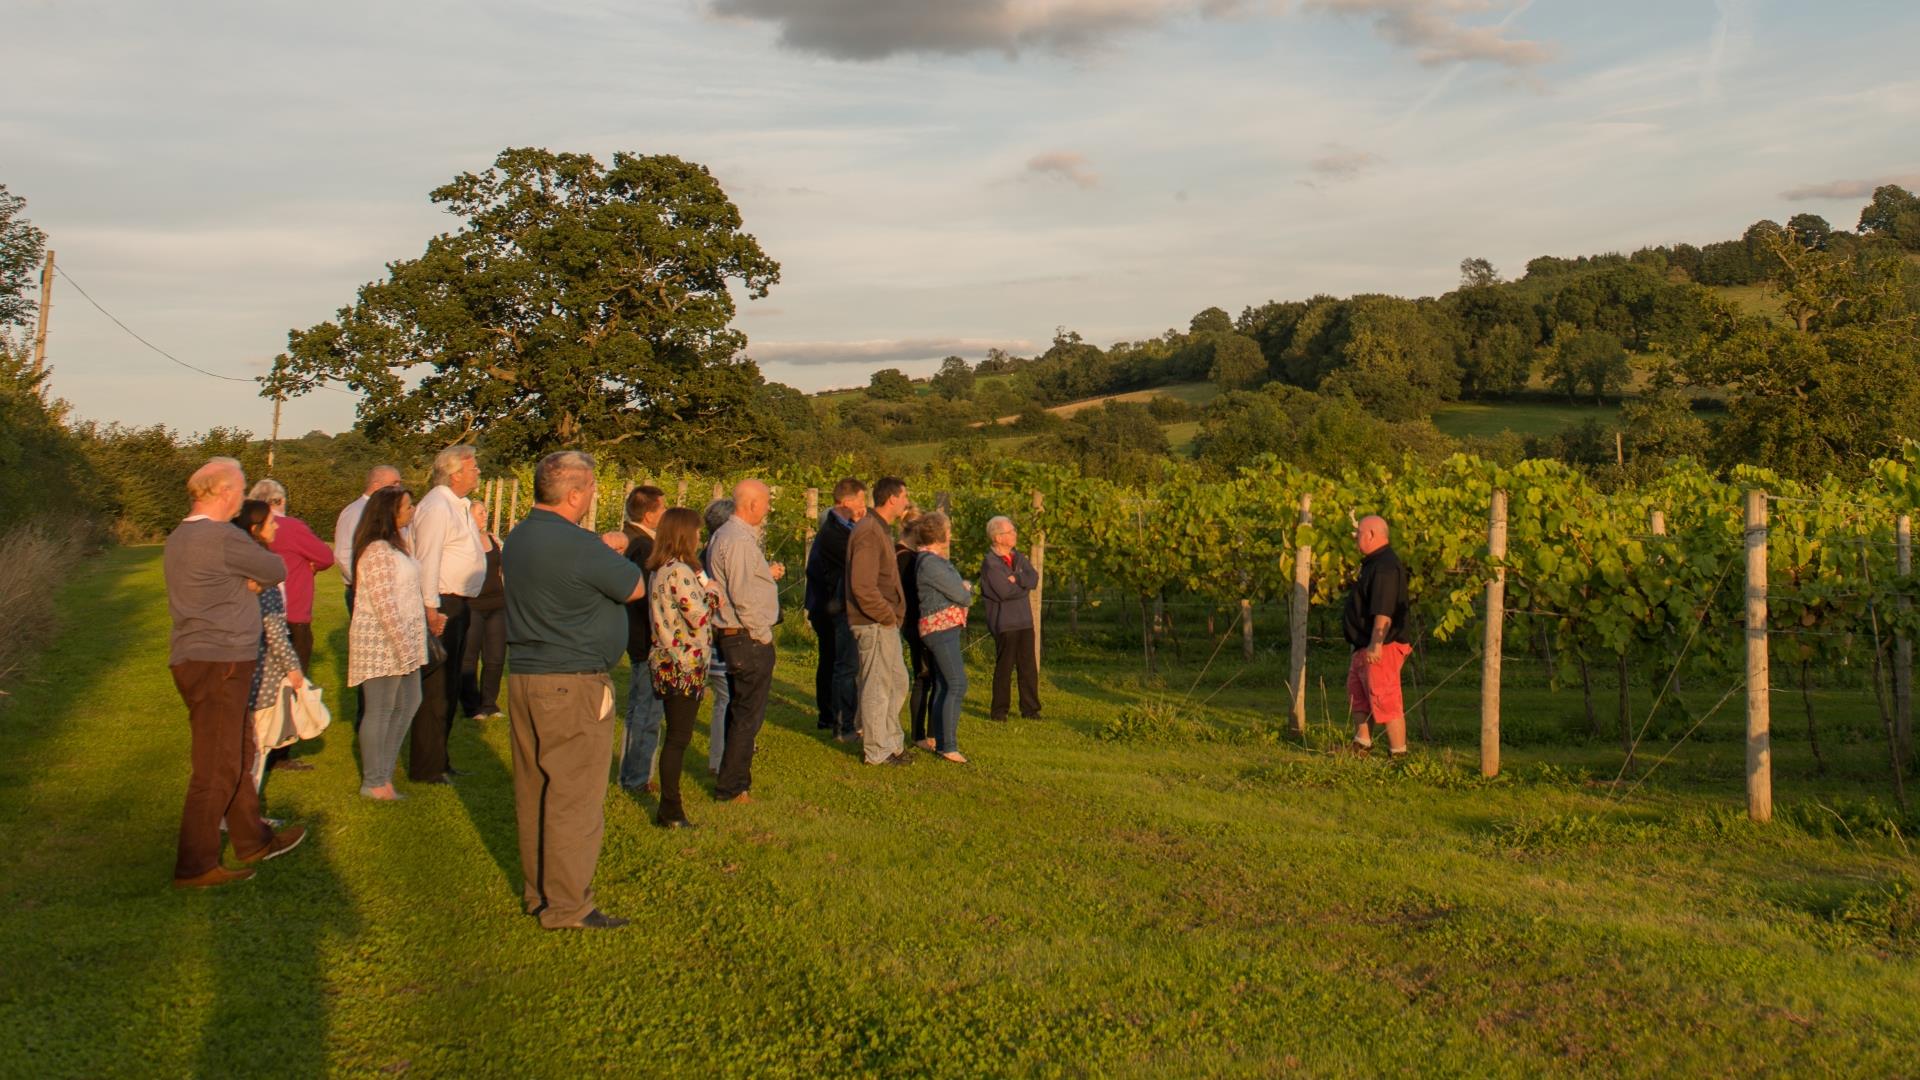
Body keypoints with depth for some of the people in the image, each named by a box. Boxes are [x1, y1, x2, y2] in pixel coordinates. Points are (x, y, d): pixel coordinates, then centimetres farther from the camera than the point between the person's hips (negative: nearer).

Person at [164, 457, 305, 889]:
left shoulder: (179, 538, 13)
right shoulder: (225, 539, -18)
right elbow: (277, 571, -8)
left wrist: (245, 576, -5)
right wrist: (252, 572, 10)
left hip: (193, 659, 10)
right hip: (219, 663, -10)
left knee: (238, 756, 20)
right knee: (216, 768, -3)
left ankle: (253, 840, 31)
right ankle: (194, 867, 4)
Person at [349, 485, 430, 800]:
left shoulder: (395, 545, 14)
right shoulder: (378, 552, -18)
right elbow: (384, 605, -22)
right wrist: (404, 648, -22)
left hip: (402, 641, 10)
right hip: (381, 642, -10)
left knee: (408, 703, 13)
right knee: (381, 710, -1)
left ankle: (383, 772, 23)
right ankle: (373, 782, 10)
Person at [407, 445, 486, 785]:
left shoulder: (458, 505, 16)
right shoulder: (436, 507, -16)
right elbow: (427, 561, -21)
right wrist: (432, 610, -23)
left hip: (457, 604, 10)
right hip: (442, 605, -10)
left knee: (448, 688, 17)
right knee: (435, 688, -4)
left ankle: (437, 760, 27)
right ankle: (426, 767, 4)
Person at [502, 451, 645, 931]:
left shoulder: (517, 539, 9)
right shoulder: (578, 546, -19)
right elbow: (635, 588, -7)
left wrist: (604, 551, 10)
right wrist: (614, 555, 10)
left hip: (523, 677, 9)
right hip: (572, 685, -9)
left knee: (533, 793, 16)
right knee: (574, 799, -1)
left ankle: (538, 893, 27)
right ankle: (567, 906, 5)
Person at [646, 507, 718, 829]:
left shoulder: (658, 570, 11)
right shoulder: (680, 572, -19)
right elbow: (699, 618, -21)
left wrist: (702, 588, 5)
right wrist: (709, 591, -4)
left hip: (665, 663, 10)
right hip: (684, 666, -10)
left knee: (676, 736, 16)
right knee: (678, 738, -2)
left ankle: (669, 807, 22)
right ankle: (670, 812, 4)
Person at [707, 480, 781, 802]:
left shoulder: (724, 535, 14)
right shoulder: (740, 540, -19)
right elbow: (743, 596, -23)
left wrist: (766, 573, 15)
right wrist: (763, 634, -15)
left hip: (731, 635, 11)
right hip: (748, 639, -11)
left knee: (738, 710, 19)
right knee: (748, 715, -2)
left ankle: (734, 779, 29)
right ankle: (732, 787, 4)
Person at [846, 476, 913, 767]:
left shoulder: (881, 530, 16)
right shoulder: (869, 533, -18)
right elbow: (863, 586, -25)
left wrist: (894, 613, 13)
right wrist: (887, 615, -17)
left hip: (884, 622, 10)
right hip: (874, 623, -10)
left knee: (898, 680, 18)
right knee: (877, 686, -1)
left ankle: (890, 740, 29)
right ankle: (876, 751, 8)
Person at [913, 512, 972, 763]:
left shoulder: (936, 559, 16)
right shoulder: (931, 563, -18)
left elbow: (959, 588, 17)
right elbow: (961, 596, -14)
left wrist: (964, 588, -2)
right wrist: (967, 590, 5)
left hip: (944, 629, 10)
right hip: (941, 628, -10)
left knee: (942, 685, 14)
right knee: (957, 685, -12)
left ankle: (932, 738, 21)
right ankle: (947, 745, -12)